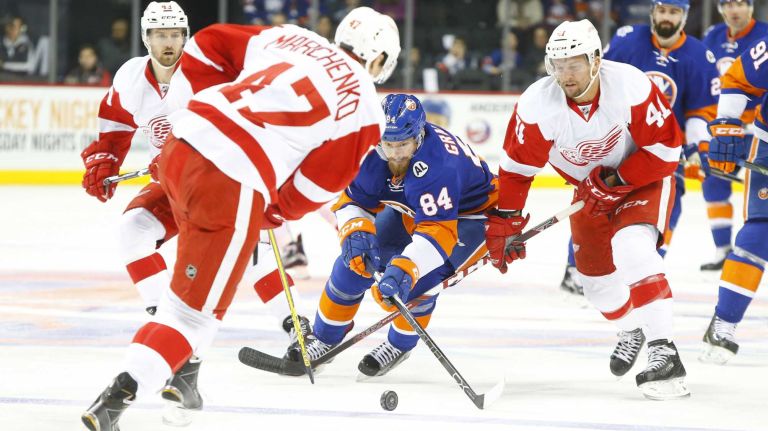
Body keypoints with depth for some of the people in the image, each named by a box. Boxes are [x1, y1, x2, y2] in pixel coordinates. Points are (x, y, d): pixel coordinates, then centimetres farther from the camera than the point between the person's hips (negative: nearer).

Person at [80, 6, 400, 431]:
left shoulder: (292, 39, 19)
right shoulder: (365, 109, 4)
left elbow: (207, 46, 21)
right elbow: (320, 183, 5)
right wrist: (276, 212, 21)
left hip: (180, 144, 7)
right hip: (231, 186, -7)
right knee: (196, 310, 0)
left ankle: (183, 373, 32)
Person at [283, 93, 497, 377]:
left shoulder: (438, 166, -42)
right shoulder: (373, 152, -23)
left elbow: (438, 230, -48)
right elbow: (354, 199, -10)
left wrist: (404, 270, -61)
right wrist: (356, 232, -32)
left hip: (468, 216, -6)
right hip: (409, 210, 6)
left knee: (417, 276, -27)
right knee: (356, 261, -7)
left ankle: (400, 345, 2)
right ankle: (323, 338, 13)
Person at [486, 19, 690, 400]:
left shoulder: (631, 86, -32)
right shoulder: (538, 104, -25)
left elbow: (665, 148, -23)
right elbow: (517, 167, -14)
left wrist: (616, 181, -26)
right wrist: (503, 224, -15)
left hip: (645, 177, -4)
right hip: (591, 188, 4)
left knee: (631, 247, -29)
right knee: (596, 278, 7)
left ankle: (662, 351, -31)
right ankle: (632, 328, 41)